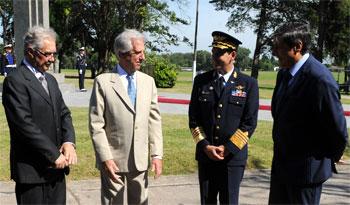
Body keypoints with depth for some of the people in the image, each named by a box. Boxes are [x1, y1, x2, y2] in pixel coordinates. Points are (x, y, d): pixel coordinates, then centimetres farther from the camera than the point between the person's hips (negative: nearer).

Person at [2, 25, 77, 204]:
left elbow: (64, 113, 12)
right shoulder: (15, 80, -11)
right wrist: (54, 155, -16)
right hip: (32, 169, -7)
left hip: (57, 166, 7)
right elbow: (25, 124, -18)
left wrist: (69, 142, -6)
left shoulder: (50, 79, 15)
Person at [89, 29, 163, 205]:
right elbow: (96, 125, -8)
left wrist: (157, 154, 0)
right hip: (113, 159, -3)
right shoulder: (103, 82, -7)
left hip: (140, 159, 4)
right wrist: (105, 158, -12)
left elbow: (154, 120, 4)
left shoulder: (148, 81, 5)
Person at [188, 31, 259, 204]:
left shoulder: (249, 84, -3)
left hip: (233, 156, -2)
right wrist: (205, 146, -9)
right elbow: (193, 118, 3)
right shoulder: (201, 81, 3)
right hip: (205, 155, 2)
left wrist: (228, 149, -12)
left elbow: (250, 123, -6)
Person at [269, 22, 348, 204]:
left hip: (306, 168, -8)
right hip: (281, 164, 8)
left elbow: (338, 130, -16)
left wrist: (328, 159, -1)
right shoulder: (284, 74, 4)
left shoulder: (320, 79, -23)